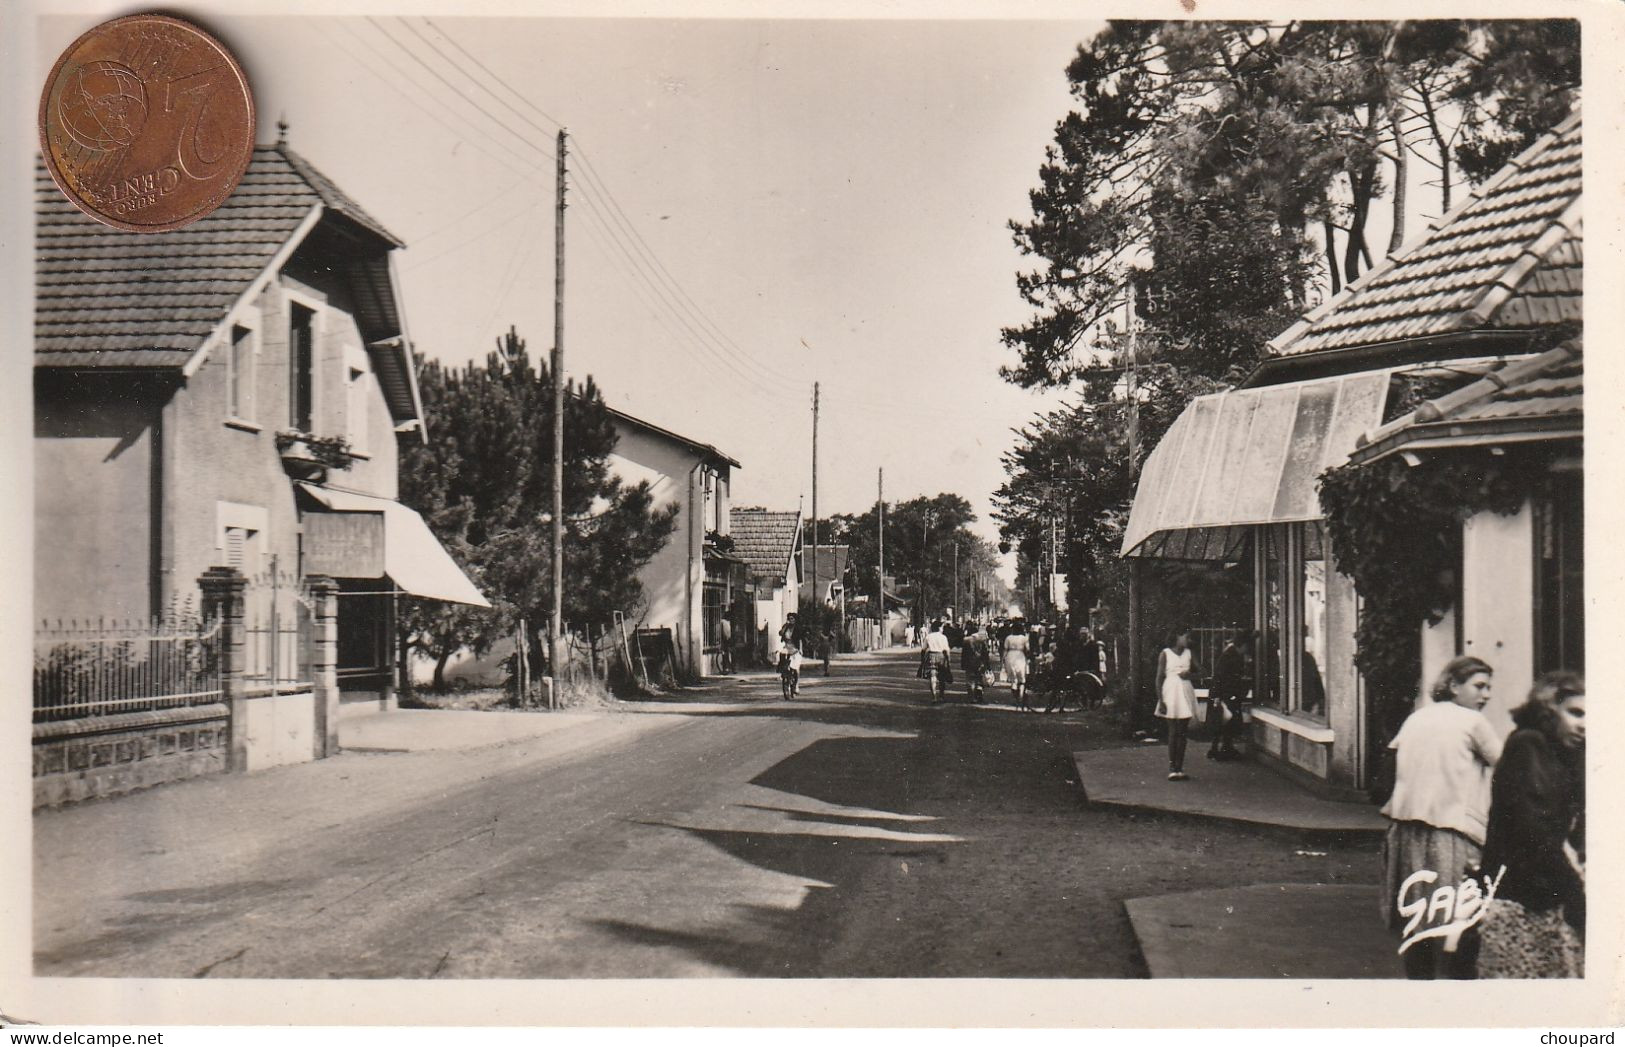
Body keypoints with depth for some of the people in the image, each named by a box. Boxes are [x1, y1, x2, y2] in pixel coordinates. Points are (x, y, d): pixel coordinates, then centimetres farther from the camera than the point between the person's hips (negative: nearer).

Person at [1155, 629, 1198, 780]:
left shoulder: (1189, 653, 12)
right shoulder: (1165, 654, -1)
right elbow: (1159, 678, -4)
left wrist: (1189, 674, -6)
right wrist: (1160, 700, -11)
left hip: (1186, 693, 4)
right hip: (1171, 693, -4)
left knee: (1182, 733, 4)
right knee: (1173, 732, -5)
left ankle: (1180, 768, 8)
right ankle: (1172, 769, -3)